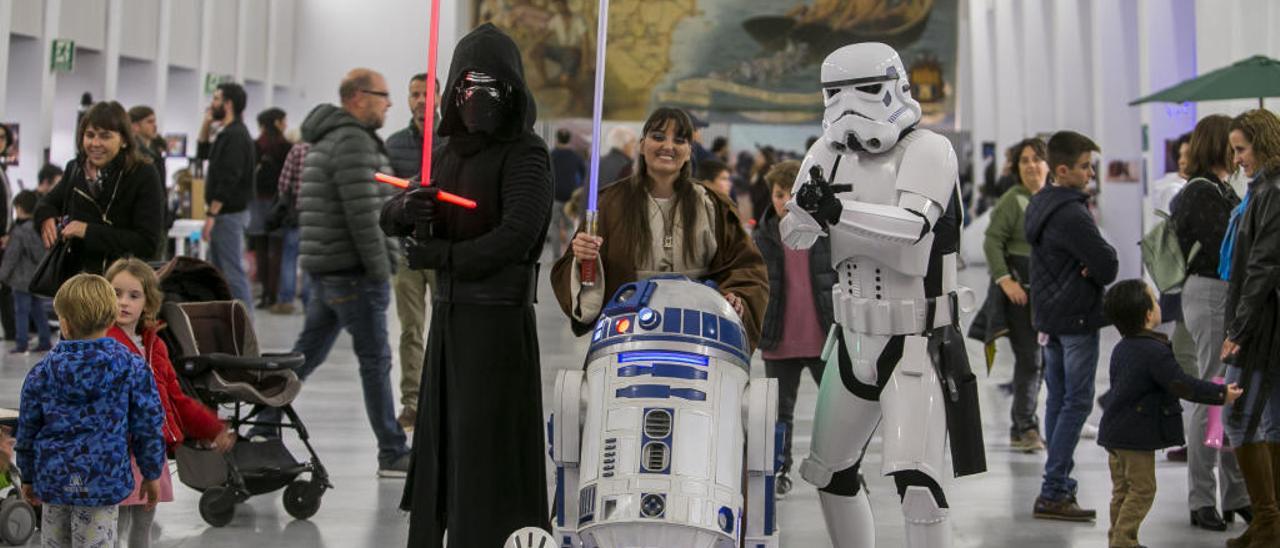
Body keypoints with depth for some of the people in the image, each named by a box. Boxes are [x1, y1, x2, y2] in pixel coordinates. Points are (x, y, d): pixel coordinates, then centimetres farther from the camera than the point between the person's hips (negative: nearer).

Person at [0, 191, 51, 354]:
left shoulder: (18, 232, -16)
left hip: (23, 279, -6)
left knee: (21, 311, -1)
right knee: (38, 310, 14)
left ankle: (22, 344, -1)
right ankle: (45, 341, 15)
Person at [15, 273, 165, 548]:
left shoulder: (42, 373, -4)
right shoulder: (132, 368, -8)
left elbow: (27, 431, 5)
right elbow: (148, 426, -3)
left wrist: (28, 477, 20)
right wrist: (152, 474, 10)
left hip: (53, 480, 2)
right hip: (105, 481, -2)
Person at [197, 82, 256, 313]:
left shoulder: (236, 135, -16)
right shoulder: (228, 133, 16)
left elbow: (228, 179, -22)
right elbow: (203, 153, 28)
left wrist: (212, 213, -23)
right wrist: (207, 123, 15)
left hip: (229, 214, -10)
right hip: (225, 213, 11)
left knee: (234, 273, -10)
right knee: (218, 271, 15)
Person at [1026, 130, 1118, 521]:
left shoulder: (1039, 205, 11)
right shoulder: (1071, 215, -20)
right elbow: (1108, 266, -20)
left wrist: (1091, 264, -7)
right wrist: (1101, 260, 1)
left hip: (1049, 315, 10)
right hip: (1077, 317, -10)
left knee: (1057, 399, 13)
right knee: (1077, 402, -6)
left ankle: (1059, 485, 19)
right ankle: (1052, 493, -7)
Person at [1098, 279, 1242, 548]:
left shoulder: (1121, 349, 10)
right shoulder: (1156, 351, -19)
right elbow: (1182, 385, -21)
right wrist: (1221, 394, -11)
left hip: (1115, 432, 9)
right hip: (1137, 435, -9)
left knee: (1122, 489, 16)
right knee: (1141, 489, -1)